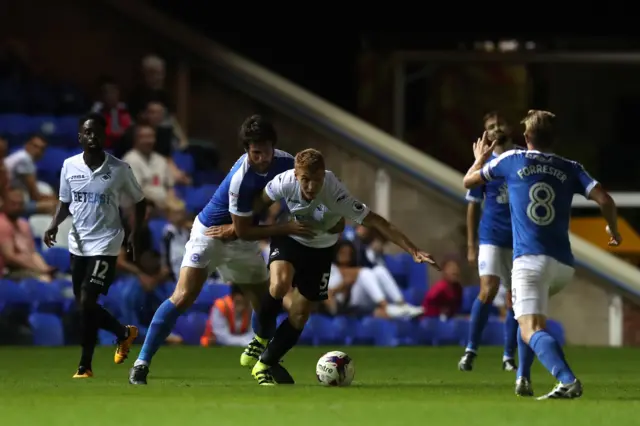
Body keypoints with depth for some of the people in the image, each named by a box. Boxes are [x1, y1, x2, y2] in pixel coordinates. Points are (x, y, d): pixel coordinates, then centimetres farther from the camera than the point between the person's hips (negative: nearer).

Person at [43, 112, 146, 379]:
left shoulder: (119, 169, -9)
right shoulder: (69, 166, 0)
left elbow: (139, 202, 3)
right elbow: (65, 203, 11)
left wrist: (134, 234, -6)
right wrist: (54, 225, -7)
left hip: (105, 244, -5)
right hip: (78, 244, 5)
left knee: (87, 301, -15)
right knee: (83, 305, 11)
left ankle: (85, 365, -3)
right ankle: (124, 333, 38)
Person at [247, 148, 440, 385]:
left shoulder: (336, 195, -36)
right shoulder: (284, 182, -29)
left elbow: (376, 223, -34)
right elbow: (261, 203, -6)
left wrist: (414, 251, -40)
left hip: (320, 250, 0)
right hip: (288, 239, 0)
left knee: (300, 315, 1)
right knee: (279, 285, -30)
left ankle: (265, 366, 20)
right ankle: (262, 337, -2)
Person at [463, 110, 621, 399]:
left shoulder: (511, 160, 7)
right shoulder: (570, 169, 10)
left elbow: (469, 181, 20)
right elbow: (605, 200, -1)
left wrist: (480, 159, 41)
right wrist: (613, 230, 19)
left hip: (529, 259, -5)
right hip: (564, 265, 5)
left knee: (532, 330, -17)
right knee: (529, 314, 32)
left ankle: (568, 381, -41)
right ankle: (523, 379, 24)